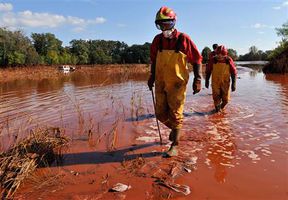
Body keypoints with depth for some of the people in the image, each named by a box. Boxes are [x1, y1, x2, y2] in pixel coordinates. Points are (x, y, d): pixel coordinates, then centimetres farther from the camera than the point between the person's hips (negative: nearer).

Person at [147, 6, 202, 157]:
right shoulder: (157, 40, 3)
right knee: (161, 114, 11)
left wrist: (197, 79, -7)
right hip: (160, 83, 5)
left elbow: (196, 59, -3)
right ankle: (174, 129, 41)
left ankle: (174, 147, 11)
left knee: (175, 114, 0)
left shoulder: (183, 39, -8)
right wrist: (152, 76, 16)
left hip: (177, 84, -4)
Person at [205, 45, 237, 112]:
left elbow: (234, 72, -5)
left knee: (225, 99, 3)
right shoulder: (213, 60, -9)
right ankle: (217, 109, 20)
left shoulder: (229, 60, -9)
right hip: (215, 83, 0)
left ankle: (221, 107, 33)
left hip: (225, 83, 1)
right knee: (216, 98, -5)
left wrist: (233, 84, -9)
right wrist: (206, 81, 4)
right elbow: (208, 71, 2)